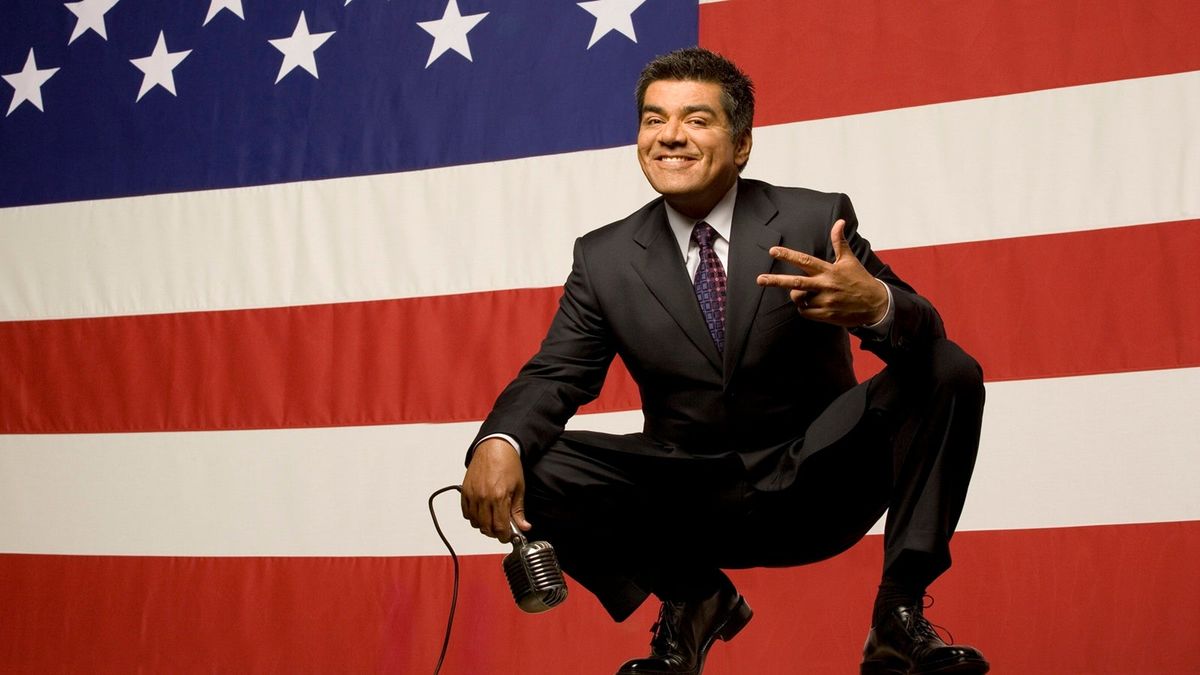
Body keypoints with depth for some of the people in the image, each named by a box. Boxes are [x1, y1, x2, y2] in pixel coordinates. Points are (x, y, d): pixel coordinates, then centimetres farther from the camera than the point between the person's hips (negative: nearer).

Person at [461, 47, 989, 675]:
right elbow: (554, 376, -1)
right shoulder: (604, 258, 2)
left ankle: (899, 615, -11)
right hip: (687, 512, 2)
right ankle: (691, 600, 4)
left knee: (949, 373, -23)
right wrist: (498, 443, -26)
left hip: (816, 487, -1)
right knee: (521, 466, -19)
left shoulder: (818, 221, -5)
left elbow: (923, 336, -11)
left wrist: (877, 305, -37)